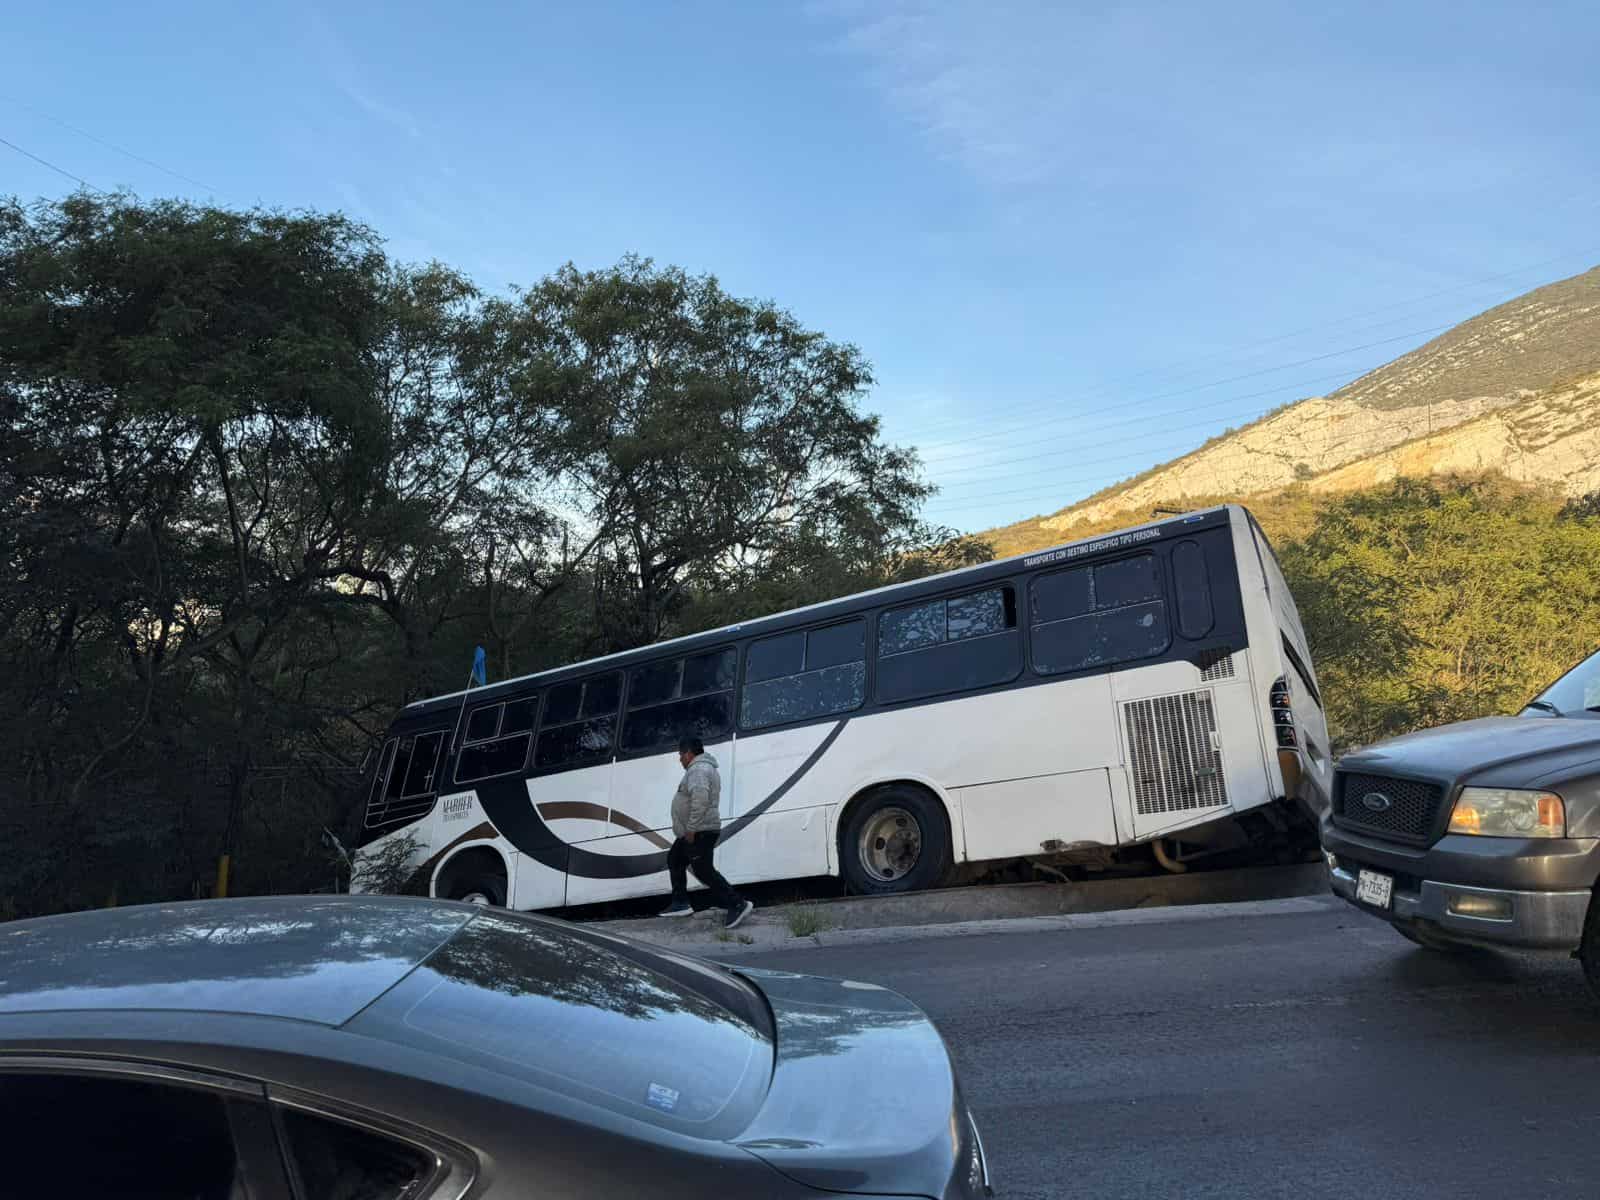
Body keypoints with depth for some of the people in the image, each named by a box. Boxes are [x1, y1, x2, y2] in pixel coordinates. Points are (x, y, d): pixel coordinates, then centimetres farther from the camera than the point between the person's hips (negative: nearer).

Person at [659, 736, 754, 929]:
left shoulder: (698, 770, -18)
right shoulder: (704, 768, 18)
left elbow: (700, 801, -31)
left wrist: (691, 829, -27)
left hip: (699, 832, -11)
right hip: (695, 831, 11)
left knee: (704, 871, -10)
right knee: (674, 859, 20)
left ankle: (737, 905, -12)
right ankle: (680, 904, 24)